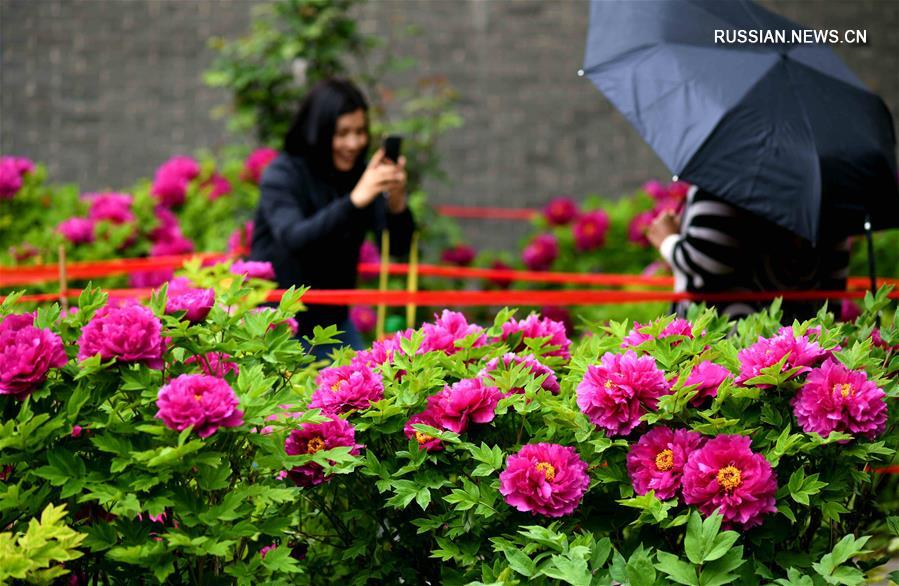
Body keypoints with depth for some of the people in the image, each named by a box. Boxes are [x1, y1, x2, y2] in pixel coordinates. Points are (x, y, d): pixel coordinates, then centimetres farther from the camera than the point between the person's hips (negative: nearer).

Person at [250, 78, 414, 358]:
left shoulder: (362, 175, -1)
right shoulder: (282, 175, -14)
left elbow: (397, 246, -6)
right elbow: (294, 239, -31)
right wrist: (354, 200, -41)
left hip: (331, 317, 5)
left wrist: (396, 202, -27)